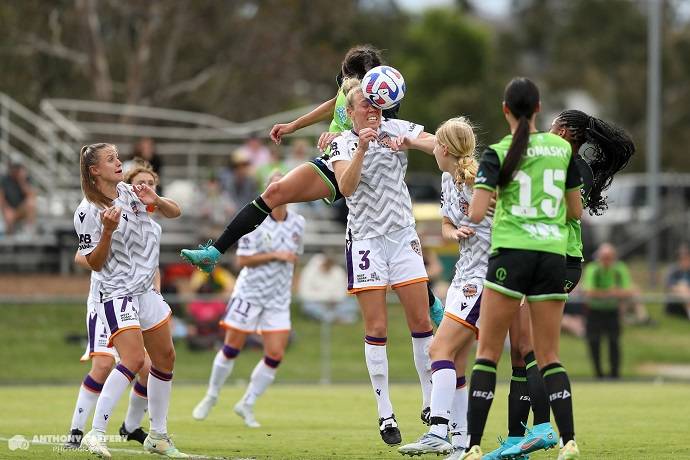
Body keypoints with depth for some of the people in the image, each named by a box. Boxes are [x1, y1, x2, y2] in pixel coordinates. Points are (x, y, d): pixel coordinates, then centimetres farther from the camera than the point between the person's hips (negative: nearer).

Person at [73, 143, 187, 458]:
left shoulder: (131, 192, 5)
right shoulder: (87, 212, -13)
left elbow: (174, 212, 11)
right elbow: (94, 263, -11)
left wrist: (156, 201, -10)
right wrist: (108, 230, -25)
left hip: (146, 290, 8)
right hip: (116, 293, -8)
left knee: (165, 359, 14)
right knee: (133, 360, -24)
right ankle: (95, 434, -24)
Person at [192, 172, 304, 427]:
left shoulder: (297, 223, 3)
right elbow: (242, 260, -15)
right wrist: (275, 256, -21)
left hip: (278, 298, 4)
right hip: (250, 292, -4)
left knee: (275, 355, -5)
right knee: (231, 349, 4)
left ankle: (247, 405, 11)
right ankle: (211, 397, 25)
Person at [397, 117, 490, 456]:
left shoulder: (481, 180, -16)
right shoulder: (448, 179, 11)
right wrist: (454, 232, -3)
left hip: (485, 276, -9)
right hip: (465, 276, 9)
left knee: (441, 350, -17)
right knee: (454, 363, 7)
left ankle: (437, 432, -25)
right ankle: (460, 439, 11)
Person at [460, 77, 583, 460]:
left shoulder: (498, 154, -4)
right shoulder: (562, 148, 7)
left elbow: (475, 214, -11)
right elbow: (576, 211, 13)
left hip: (511, 254, -3)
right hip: (553, 255, 3)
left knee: (488, 352, 4)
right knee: (548, 357, 9)